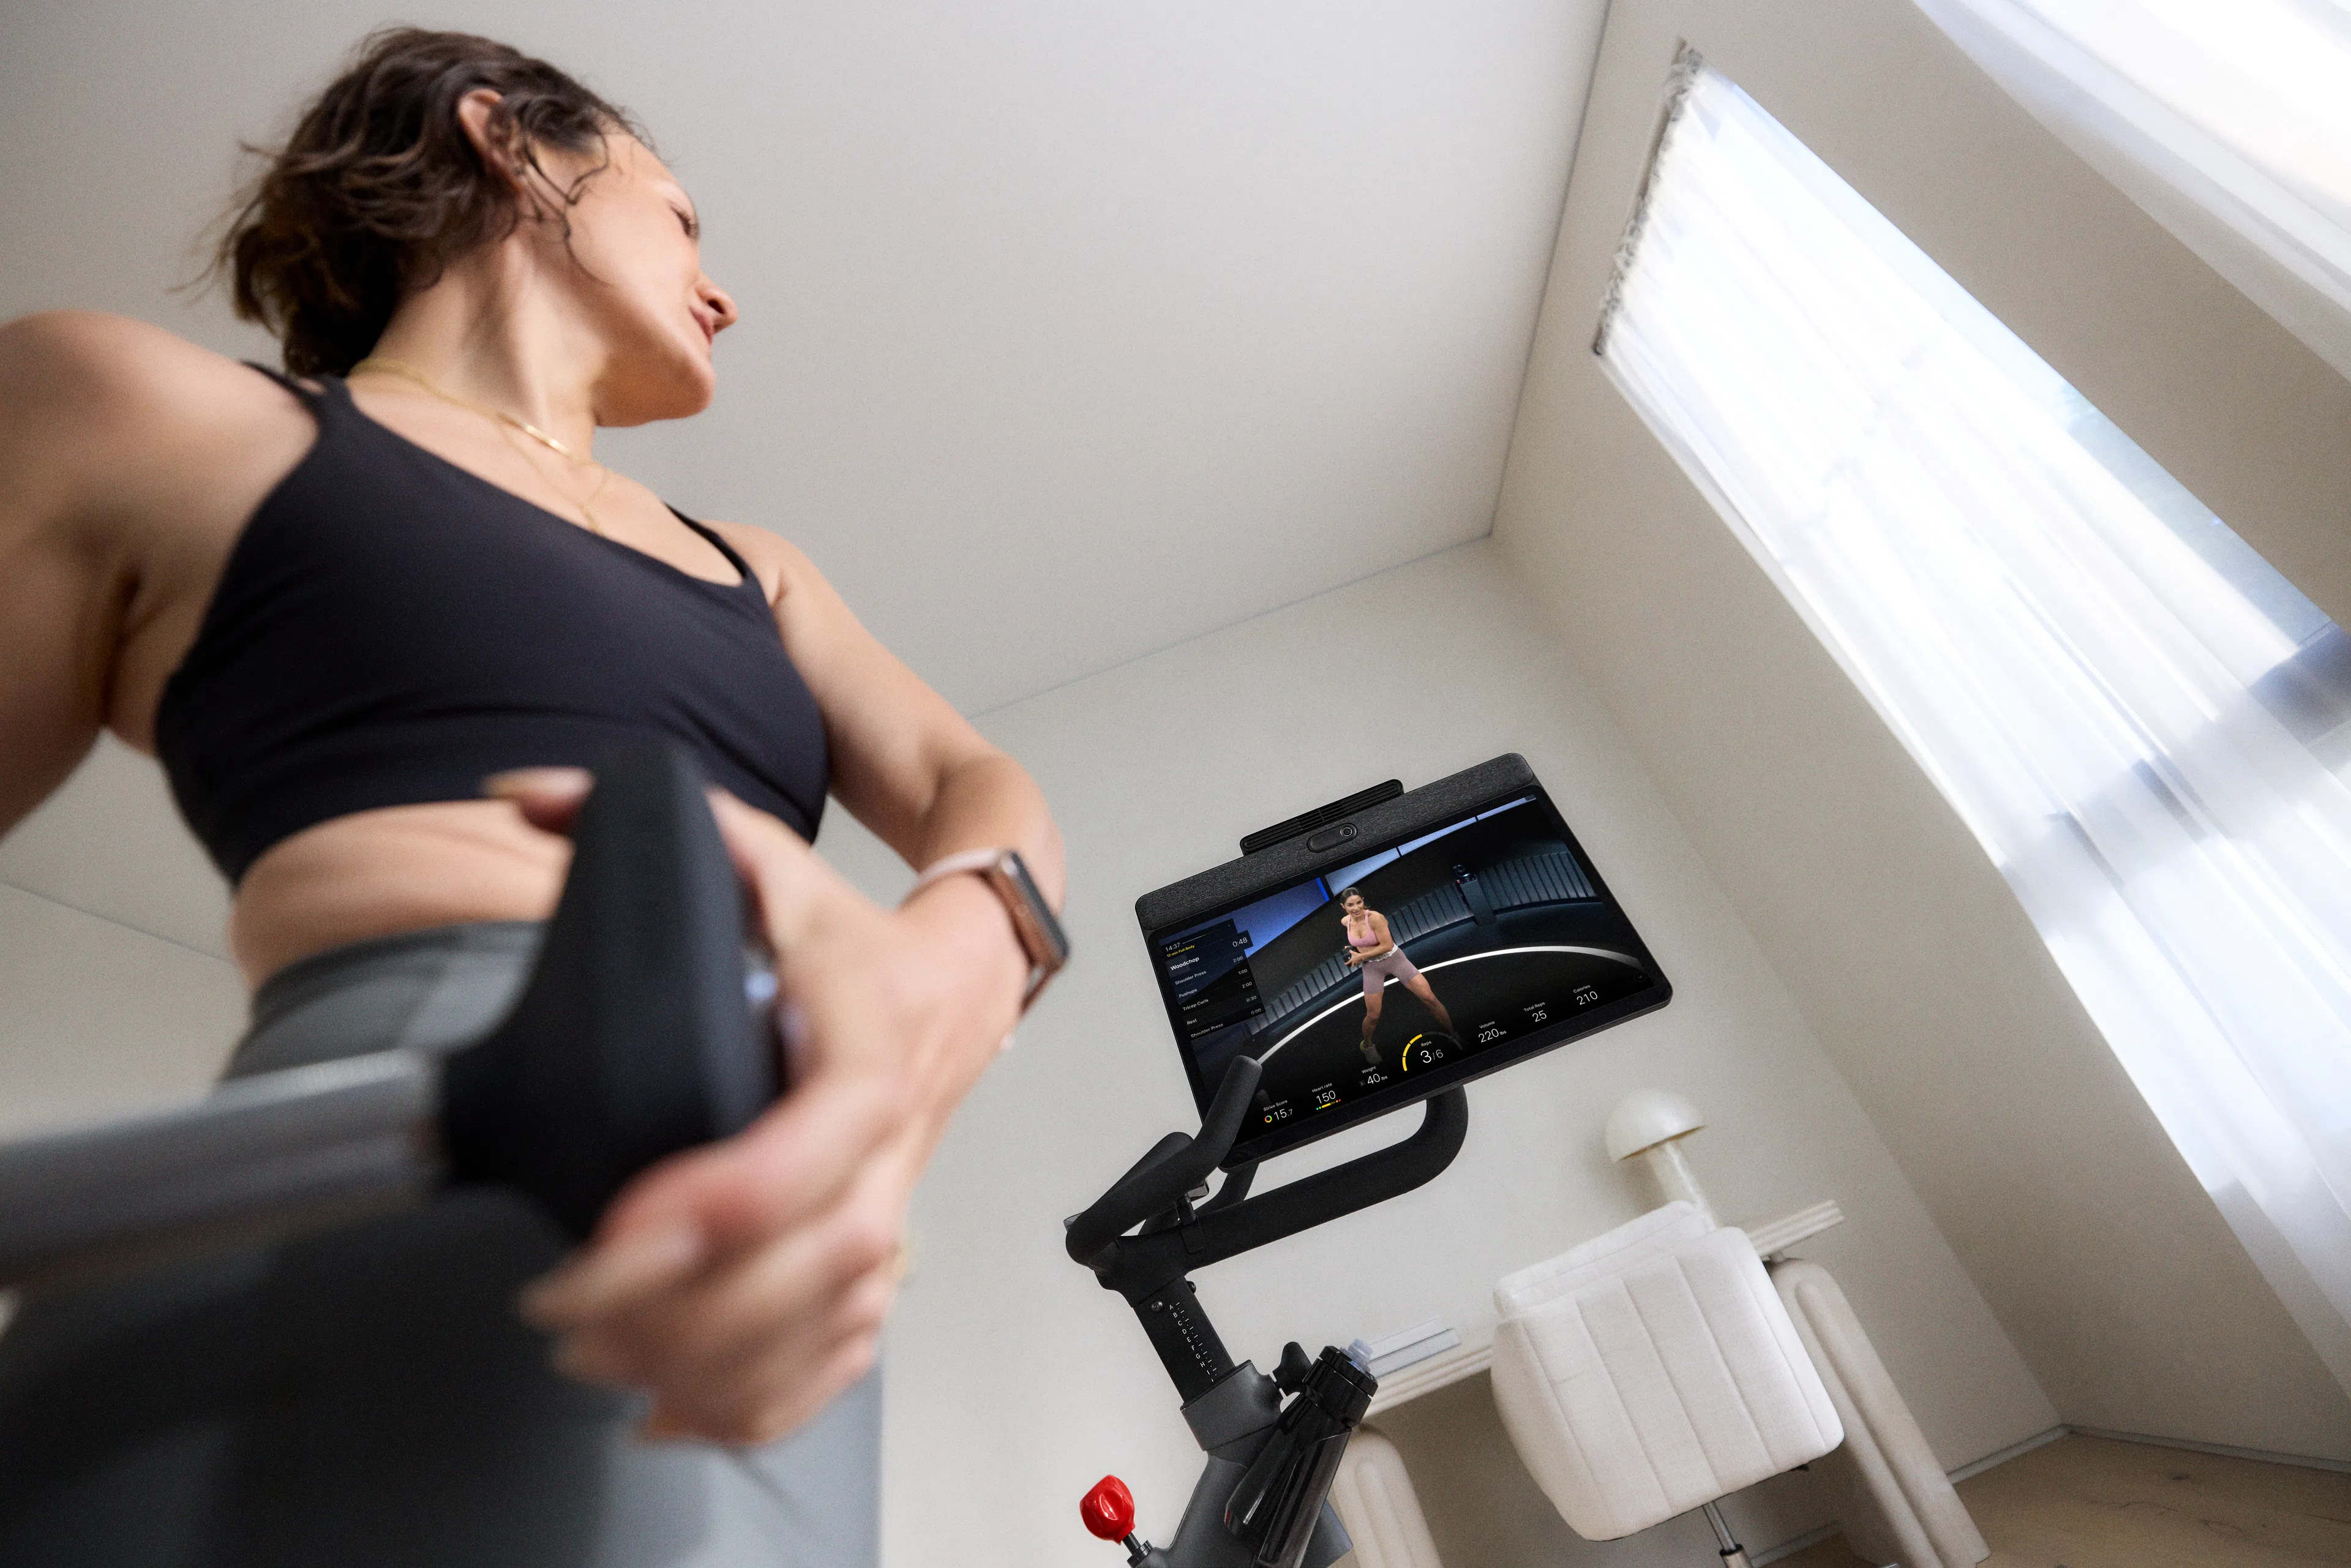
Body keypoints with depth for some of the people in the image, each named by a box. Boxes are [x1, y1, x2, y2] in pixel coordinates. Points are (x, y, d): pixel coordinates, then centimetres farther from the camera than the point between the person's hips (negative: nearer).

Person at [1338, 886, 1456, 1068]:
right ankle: (1366, 1045, 33)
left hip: (1394, 959, -3)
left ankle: (1452, 1034, 15)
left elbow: (1387, 946, -27)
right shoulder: (1345, 922, -9)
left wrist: (1360, 956, -21)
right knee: (1373, 1016, 3)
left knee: (1429, 998, -6)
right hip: (1371, 968, 3)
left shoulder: (1375, 917, -27)